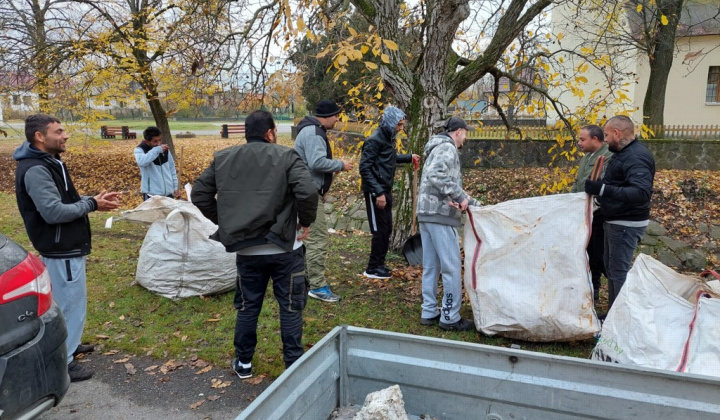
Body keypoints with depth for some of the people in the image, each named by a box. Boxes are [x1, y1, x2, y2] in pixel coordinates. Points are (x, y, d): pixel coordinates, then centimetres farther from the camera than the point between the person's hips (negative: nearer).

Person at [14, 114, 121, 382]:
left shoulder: (48, 162, 11)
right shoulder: (35, 169, -23)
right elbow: (53, 211, -29)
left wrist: (93, 199, 2)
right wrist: (92, 204, -18)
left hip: (66, 246, 11)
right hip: (61, 250, -11)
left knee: (67, 301, 23)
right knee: (70, 304, -1)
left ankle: (67, 345, 41)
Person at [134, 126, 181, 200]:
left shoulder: (165, 150, 8)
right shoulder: (140, 150, -7)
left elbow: (172, 169, 15)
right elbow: (141, 162, -31)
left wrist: (175, 187, 12)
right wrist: (156, 150, -32)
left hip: (168, 193, 5)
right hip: (152, 195, -5)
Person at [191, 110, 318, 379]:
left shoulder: (223, 159, 5)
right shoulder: (286, 157, -8)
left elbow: (199, 194, 7)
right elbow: (307, 191, -22)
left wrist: (224, 222, 14)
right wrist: (306, 221, -5)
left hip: (246, 250, 4)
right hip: (284, 248, -3)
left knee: (248, 306, 18)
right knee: (290, 307, 10)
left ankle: (243, 362, 30)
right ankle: (294, 364, 18)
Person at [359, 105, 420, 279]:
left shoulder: (389, 138, 11)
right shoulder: (374, 140, -17)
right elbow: (365, 168, -22)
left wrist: (409, 157, 21)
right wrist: (378, 193, -25)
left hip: (386, 190, 9)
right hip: (375, 192, -9)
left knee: (387, 229, 14)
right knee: (379, 230, -3)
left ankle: (380, 264, 26)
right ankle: (372, 269, 9)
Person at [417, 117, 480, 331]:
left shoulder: (440, 148, 24)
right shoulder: (447, 147, -7)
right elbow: (435, 176, -25)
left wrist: (475, 204, 19)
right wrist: (460, 197, -20)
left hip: (426, 213, 10)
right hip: (440, 214, -10)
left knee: (431, 266, 13)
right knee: (452, 267, -3)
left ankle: (429, 312, 20)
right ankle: (450, 317, 4)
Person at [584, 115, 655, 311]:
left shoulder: (636, 157, -22)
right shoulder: (625, 152, 10)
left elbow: (642, 192, -35)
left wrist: (602, 189, -38)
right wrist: (599, 187, 9)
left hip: (626, 224, -11)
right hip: (615, 221, 11)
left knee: (619, 270, -5)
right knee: (611, 266, 18)